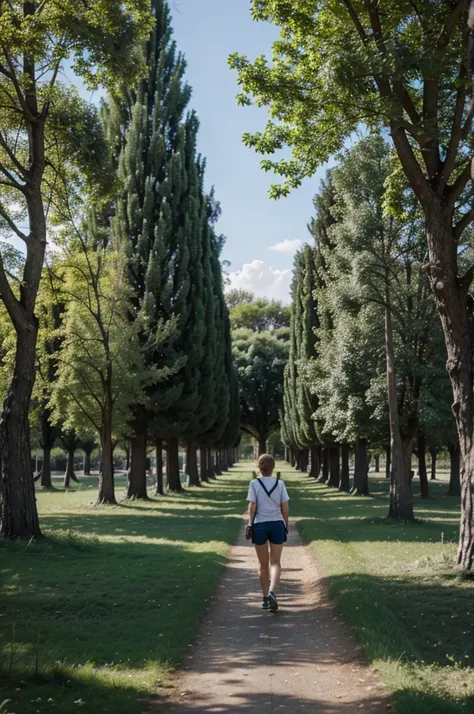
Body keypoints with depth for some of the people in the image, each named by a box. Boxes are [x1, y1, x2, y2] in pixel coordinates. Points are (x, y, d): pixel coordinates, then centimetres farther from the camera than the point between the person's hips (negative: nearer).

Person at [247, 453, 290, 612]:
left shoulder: (254, 483, -4)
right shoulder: (280, 484, 0)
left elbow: (252, 507, -8)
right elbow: (285, 508, 0)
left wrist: (250, 524, 1)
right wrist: (285, 526, 12)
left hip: (260, 525, 0)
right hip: (277, 524, 0)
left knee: (263, 564, 14)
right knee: (275, 562, 5)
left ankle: (265, 598, 18)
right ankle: (272, 592, -18)